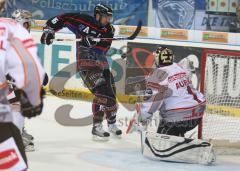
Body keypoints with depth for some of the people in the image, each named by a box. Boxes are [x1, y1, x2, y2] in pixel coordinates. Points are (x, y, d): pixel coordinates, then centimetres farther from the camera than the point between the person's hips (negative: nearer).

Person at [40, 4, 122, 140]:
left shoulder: (108, 31, 4)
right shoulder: (83, 20, -5)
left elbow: (102, 49, -12)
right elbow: (62, 19, 2)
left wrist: (91, 41, -29)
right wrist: (49, 30, -7)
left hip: (101, 63, 6)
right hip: (85, 62, -6)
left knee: (111, 94, 9)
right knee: (101, 91, -21)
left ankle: (112, 123, 33)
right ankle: (97, 127, -18)